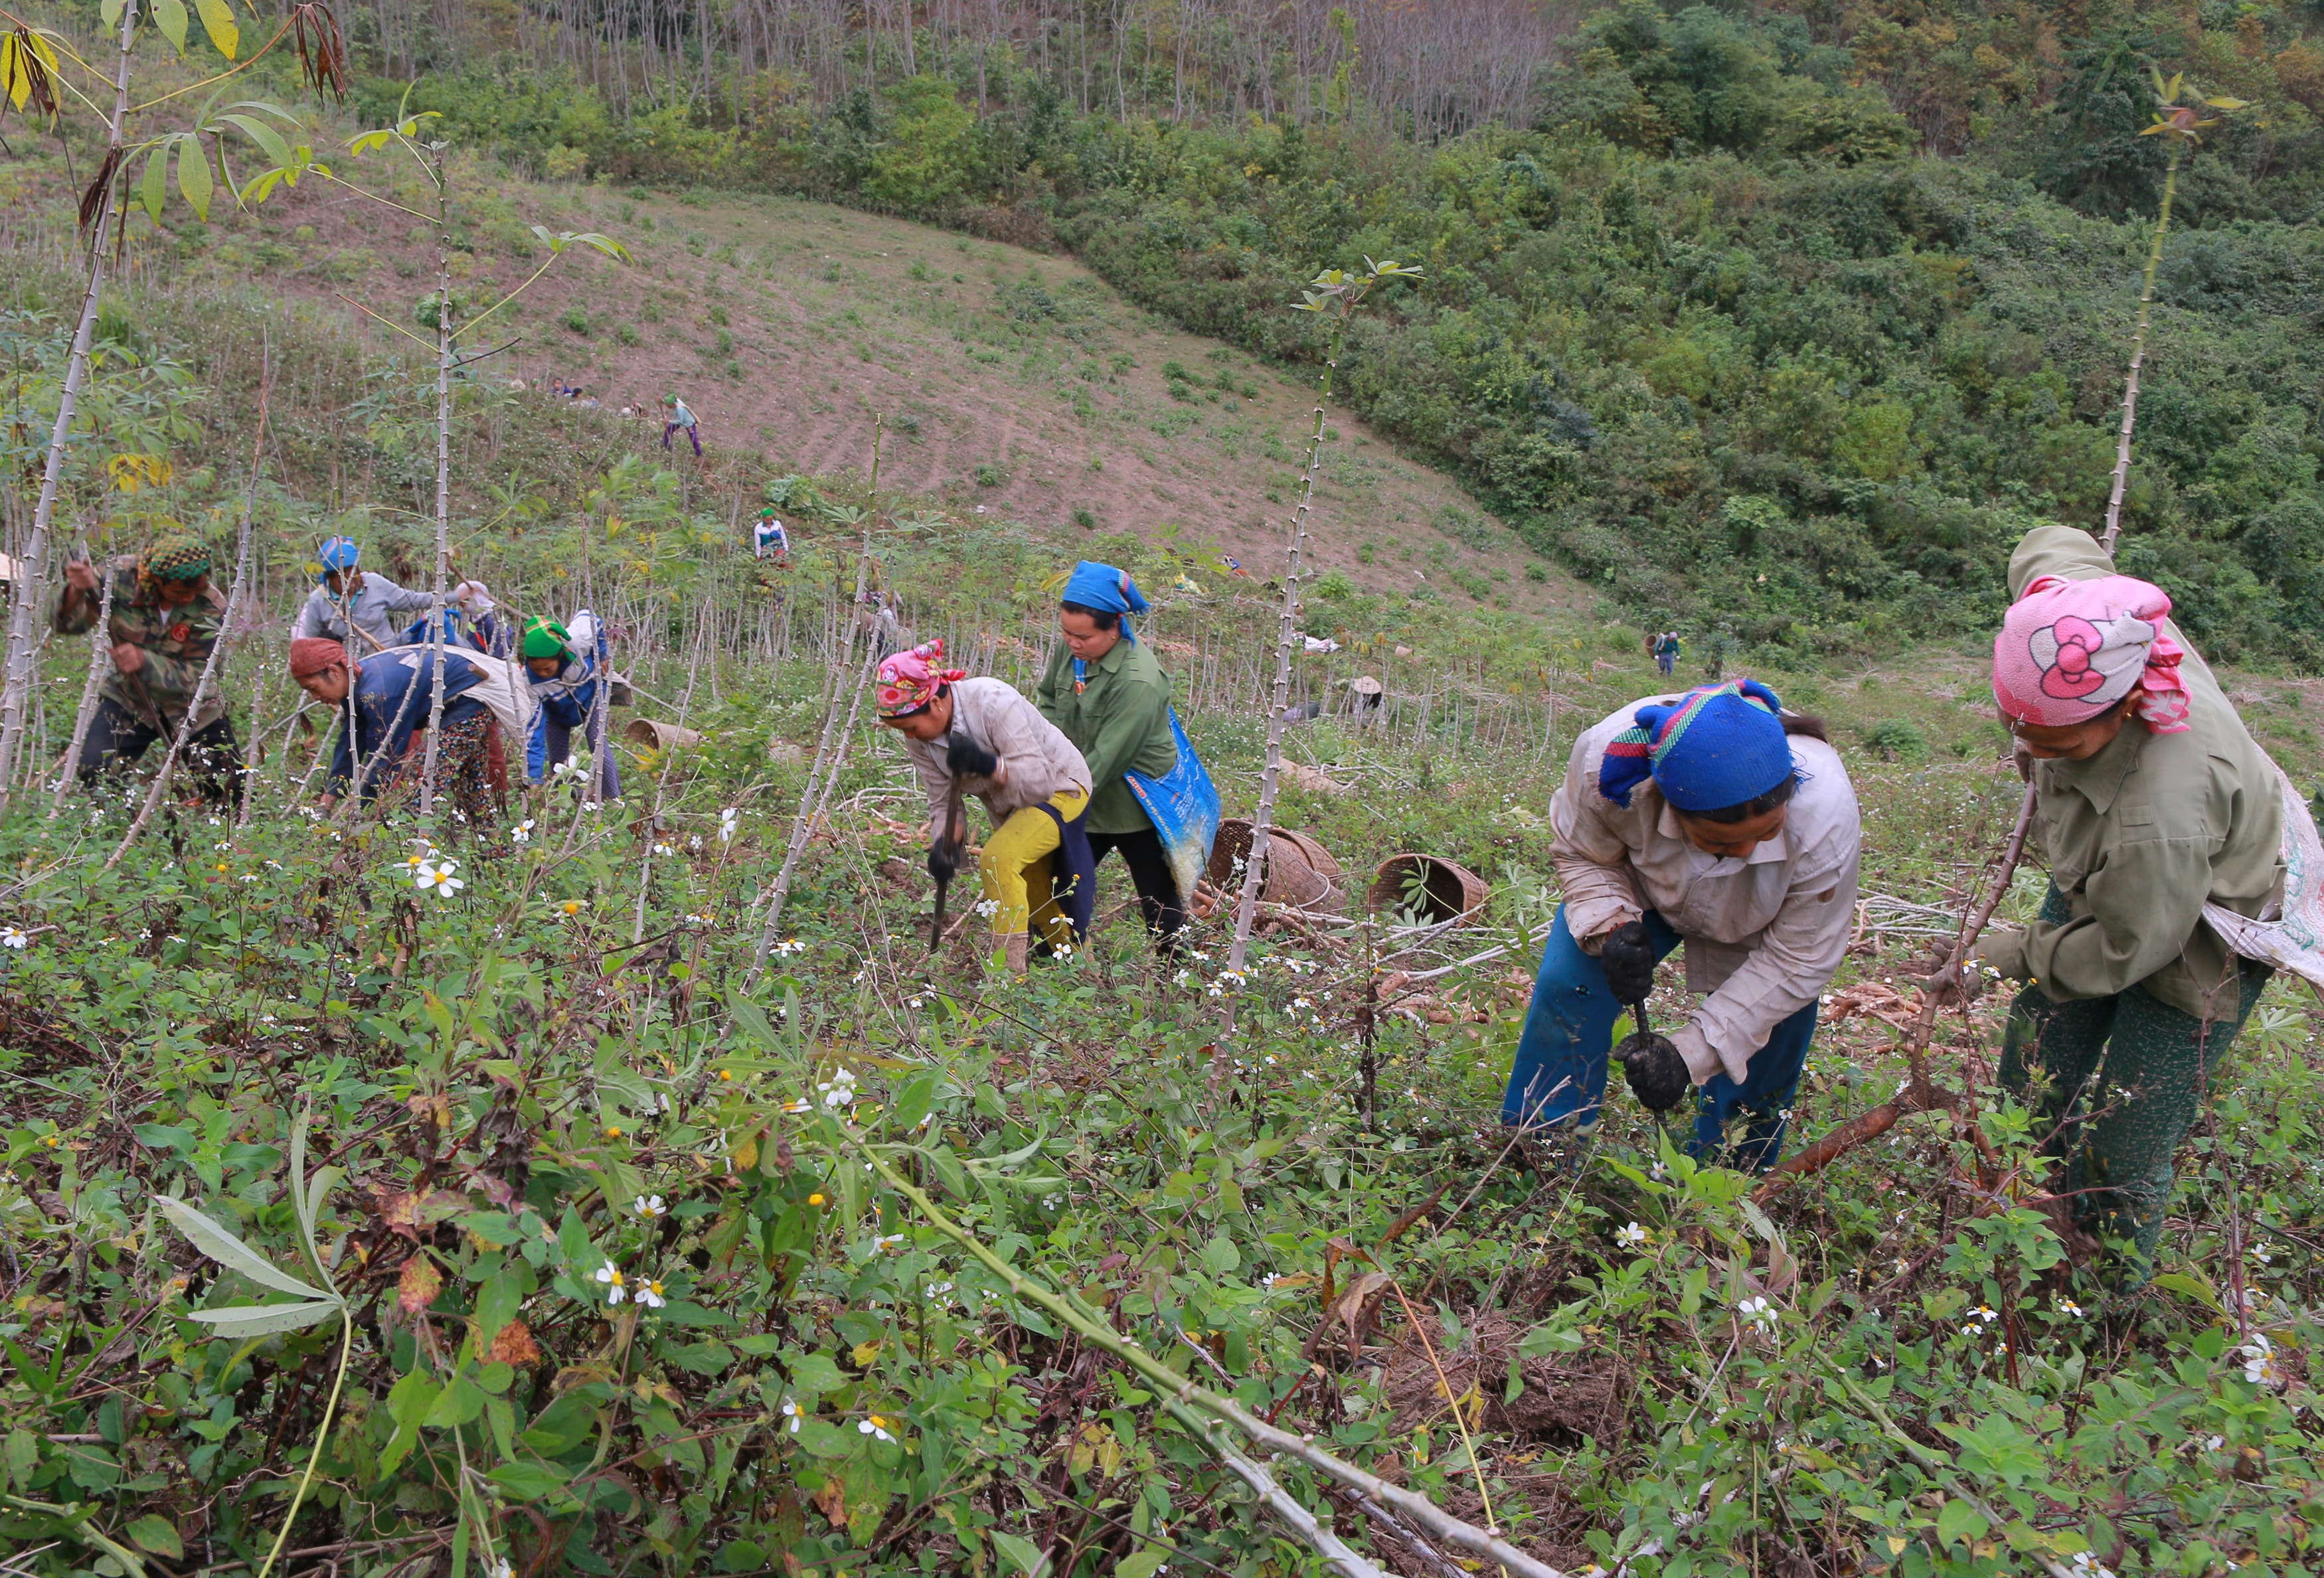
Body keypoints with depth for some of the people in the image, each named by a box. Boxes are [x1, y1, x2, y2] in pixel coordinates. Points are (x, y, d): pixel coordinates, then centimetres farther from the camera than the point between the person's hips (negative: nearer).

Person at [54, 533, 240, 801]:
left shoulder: (212, 608, -22)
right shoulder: (120, 578, -18)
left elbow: (197, 677, -21)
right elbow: (66, 624, -15)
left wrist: (145, 661, -38)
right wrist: (77, 592, -36)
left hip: (194, 710, -1)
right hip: (128, 699, 1)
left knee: (231, 792, -3)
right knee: (93, 773, -18)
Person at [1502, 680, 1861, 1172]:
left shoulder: (1826, 818, -42)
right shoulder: (1608, 763, -42)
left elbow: (1798, 960, -28)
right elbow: (1581, 854, -17)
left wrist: (1691, 1052, -33)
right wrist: (1611, 928, -38)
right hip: (1639, 881, 1)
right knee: (1568, 987, -15)